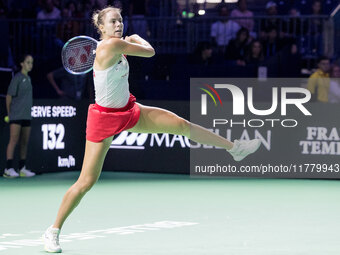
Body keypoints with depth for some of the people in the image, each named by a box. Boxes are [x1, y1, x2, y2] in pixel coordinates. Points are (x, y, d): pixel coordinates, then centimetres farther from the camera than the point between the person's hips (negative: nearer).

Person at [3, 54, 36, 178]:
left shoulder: (28, 78, 15)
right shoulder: (17, 78, -8)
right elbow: (9, 96, -6)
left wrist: (27, 110, 16)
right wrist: (9, 113, -3)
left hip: (26, 115, 8)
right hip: (16, 115, -7)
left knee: (24, 142, 7)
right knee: (14, 140, -11)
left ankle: (22, 169, 11)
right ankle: (8, 169, -13)